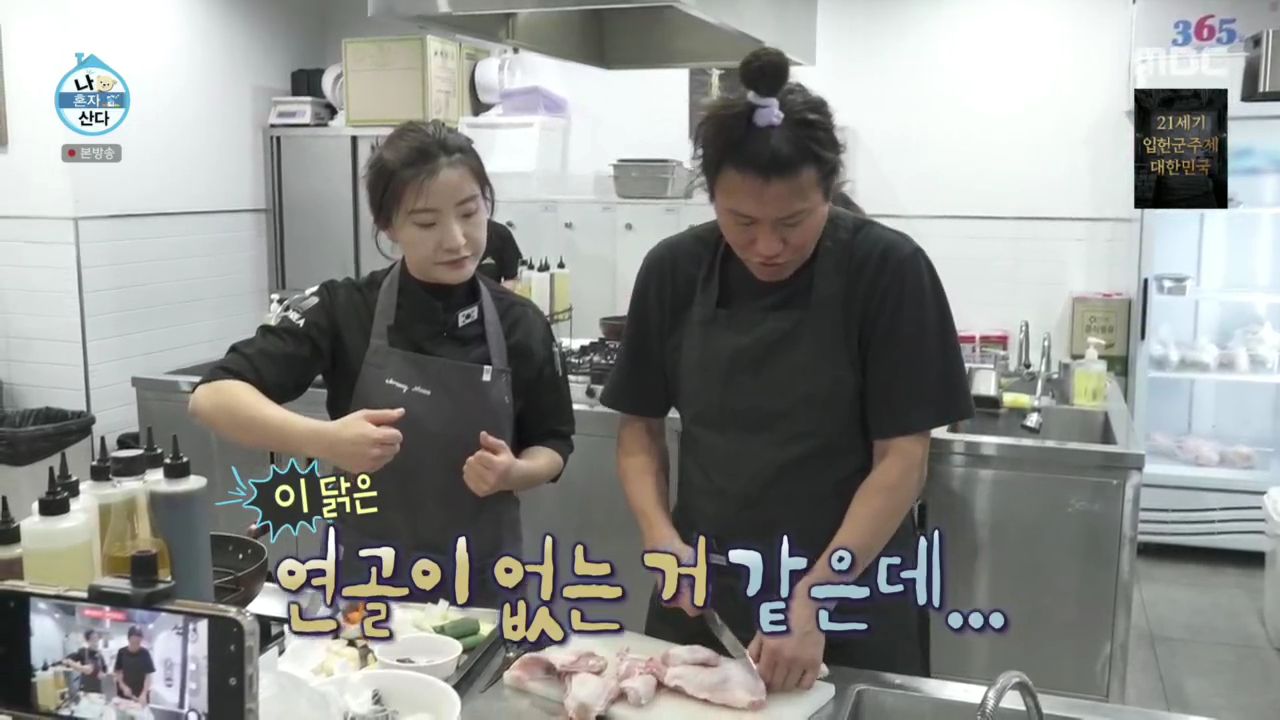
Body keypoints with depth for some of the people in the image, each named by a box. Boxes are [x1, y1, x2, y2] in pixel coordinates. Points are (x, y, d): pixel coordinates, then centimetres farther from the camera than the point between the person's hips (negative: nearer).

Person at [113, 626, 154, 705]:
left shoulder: (145, 653, -8)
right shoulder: (122, 652, -3)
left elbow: (148, 675, -9)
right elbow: (118, 672, 3)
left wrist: (144, 694, -19)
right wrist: (123, 686, -11)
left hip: (140, 694, -2)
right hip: (124, 693, 2)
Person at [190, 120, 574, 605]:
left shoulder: (521, 326, -6)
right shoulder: (346, 311, -11)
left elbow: (552, 446, 4)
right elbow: (213, 397, -16)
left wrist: (514, 472, -18)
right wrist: (323, 440, -32)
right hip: (366, 580, -1)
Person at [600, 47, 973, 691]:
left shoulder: (887, 270, -14)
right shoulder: (673, 270, -5)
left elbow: (902, 459, -13)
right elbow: (639, 425, 4)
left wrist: (811, 599, -20)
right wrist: (661, 538, -12)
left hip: (849, 597, -2)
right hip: (702, 590, 3)